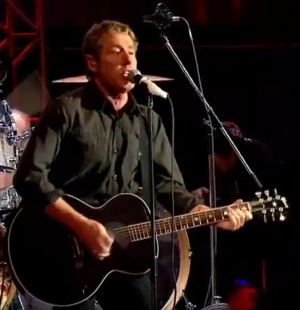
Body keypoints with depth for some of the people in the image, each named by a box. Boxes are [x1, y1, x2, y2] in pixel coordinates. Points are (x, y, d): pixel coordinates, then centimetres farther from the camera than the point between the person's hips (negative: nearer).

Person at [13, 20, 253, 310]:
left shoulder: (148, 120, 9)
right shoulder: (67, 110, -10)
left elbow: (168, 184, 5)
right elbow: (29, 176, -17)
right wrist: (82, 225, -24)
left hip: (121, 247, 6)